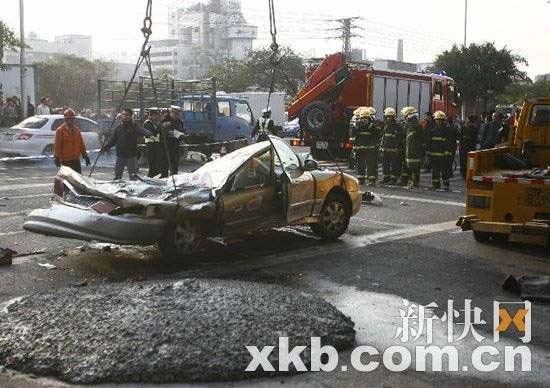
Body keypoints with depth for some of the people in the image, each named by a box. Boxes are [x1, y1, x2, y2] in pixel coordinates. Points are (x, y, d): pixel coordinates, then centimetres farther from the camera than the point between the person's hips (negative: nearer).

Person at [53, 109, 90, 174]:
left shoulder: (77, 129, 10)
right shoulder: (60, 130, -7)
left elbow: (81, 143, 16)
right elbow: (57, 145, -9)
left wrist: (85, 155, 14)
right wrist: (57, 158, -13)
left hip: (76, 159, 5)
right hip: (66, 160, -5)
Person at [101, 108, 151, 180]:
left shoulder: (135, 127, -5)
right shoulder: (119, 127, 8)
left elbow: (142, 131, -24)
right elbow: (112, 140, 14)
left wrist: (149, 134, -46)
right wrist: (105, 148, 7)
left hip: (131, 156, -4)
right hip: (120, 156, 4)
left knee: (133, 176, 1)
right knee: (117, 176, 11)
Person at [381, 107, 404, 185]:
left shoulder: (398, 126, -9)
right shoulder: (386, 125, 12)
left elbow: (401, 138, -10)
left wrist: (397, 148, -16)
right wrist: (382, 146, 14)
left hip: (394, 150, -7)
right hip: (386, 149, 7)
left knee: (394, 165, -2)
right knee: (385, 164, 12)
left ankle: (394, 179, 5)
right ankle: (386, 177, 22)